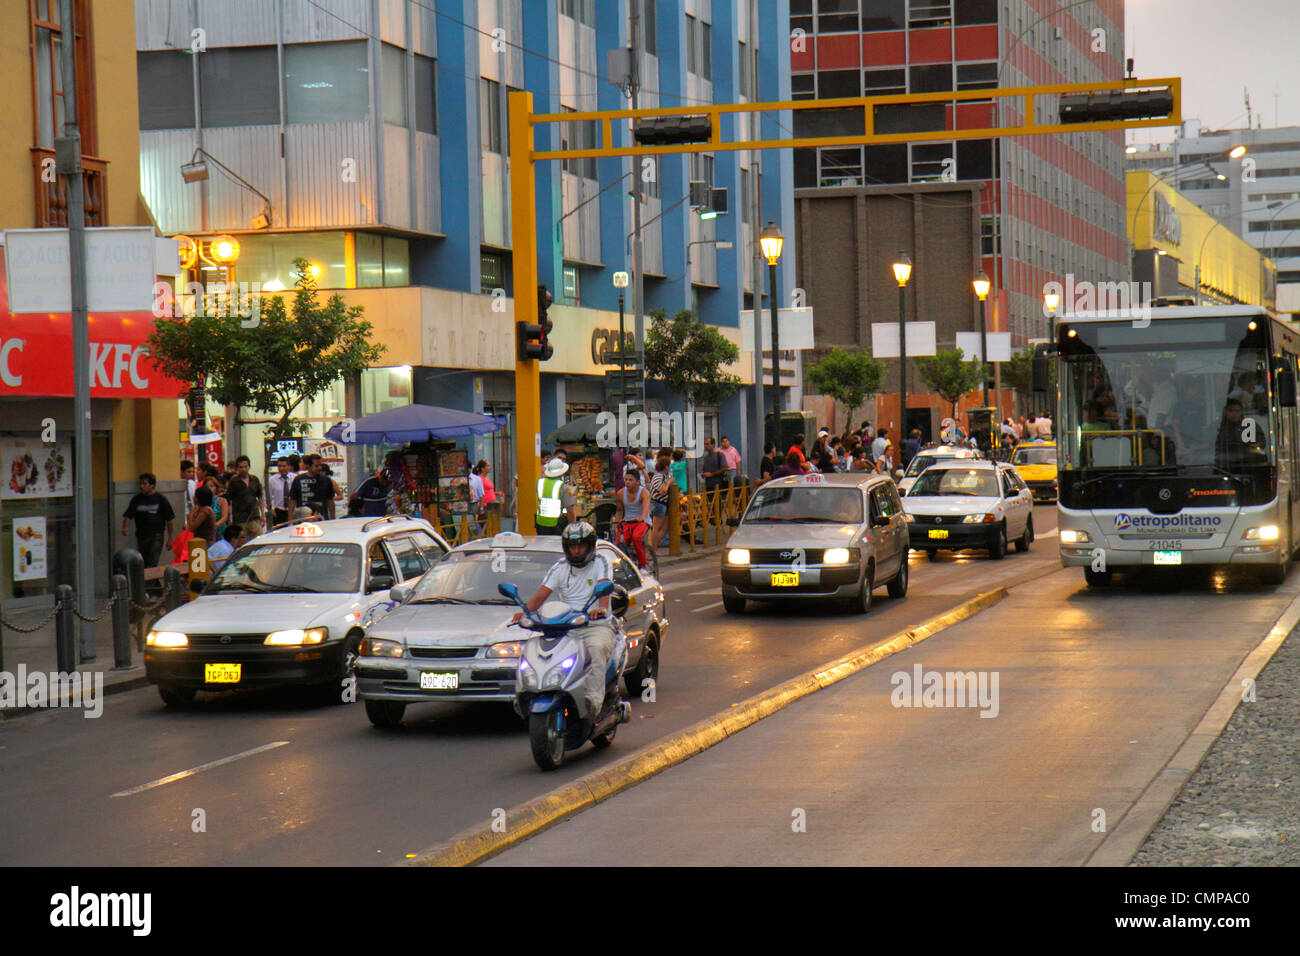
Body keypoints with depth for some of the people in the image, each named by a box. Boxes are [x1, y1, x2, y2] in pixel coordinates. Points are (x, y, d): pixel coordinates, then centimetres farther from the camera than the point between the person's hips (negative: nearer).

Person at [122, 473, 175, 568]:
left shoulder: (161, 500, -1)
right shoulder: (136, 499, 6)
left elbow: (169, 520, 4)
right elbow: (128, 516, 5)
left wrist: (169, 539, 4)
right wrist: (125, 528, -16)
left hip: (156, 535, -4)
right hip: (141, 535, 4)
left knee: (152, 563, -17)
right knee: (143, 563, 10)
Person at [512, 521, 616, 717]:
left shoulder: (600, 562, 4)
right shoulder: (560, 568, 14)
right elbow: (540, 596, 5)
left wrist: (601, 608, -38)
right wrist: (524, 611, -16)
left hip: (598, 626, -3)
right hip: (566, 628, 3)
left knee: (596, 649, -37)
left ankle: (594, 699, -45)